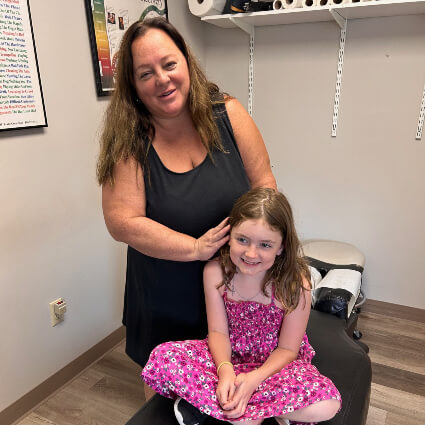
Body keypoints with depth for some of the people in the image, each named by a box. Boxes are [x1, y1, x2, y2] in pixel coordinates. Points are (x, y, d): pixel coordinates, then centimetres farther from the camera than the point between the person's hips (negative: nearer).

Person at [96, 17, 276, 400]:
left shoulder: (228, 114, -11)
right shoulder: (127, 140, -15)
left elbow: (264, 184, -6)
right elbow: (122, 221, -20)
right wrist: (197, 248, -24)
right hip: (165, 298, -1)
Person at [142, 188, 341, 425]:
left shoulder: (295, 283, -21)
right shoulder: (215, 272, -15)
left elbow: (287, 349, -12)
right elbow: (218, 331, -8)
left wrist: (255, 378, -28)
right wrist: (225, 369, -27)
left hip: (275, 363, 0)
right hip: (228, 355, 1)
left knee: (327, 404, -31)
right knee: (161, 358, -22)